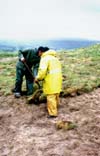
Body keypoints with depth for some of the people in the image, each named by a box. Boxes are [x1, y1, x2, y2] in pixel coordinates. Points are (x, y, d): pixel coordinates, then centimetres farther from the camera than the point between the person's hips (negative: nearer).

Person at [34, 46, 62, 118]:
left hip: (51, 80, -9)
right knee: (56, 94, 22)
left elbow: (42, 70, -23)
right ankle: (55, 108, 38)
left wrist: (38, 78, -8)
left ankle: (53, 113, 1)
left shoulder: (45, 58, -12)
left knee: (51, 96, -3)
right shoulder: (54, 57, 17)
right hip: (57, 78, 9)